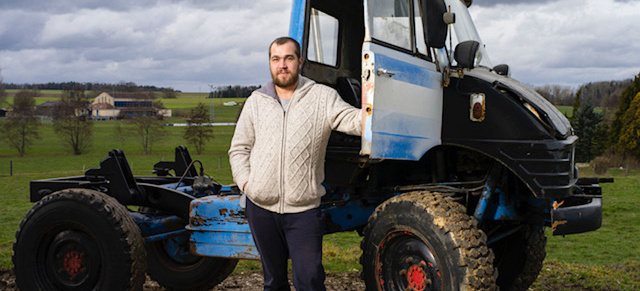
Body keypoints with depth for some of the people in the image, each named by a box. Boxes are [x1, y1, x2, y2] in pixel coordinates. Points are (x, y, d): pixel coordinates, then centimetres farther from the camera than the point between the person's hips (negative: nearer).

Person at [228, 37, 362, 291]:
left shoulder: (322, 97, 0)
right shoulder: (256, 101, 9)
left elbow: (351, 120, -14)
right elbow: (239, 149, 15)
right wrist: (246, 182, 0)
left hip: (304, 208, -3)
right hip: (260, 207, 3)